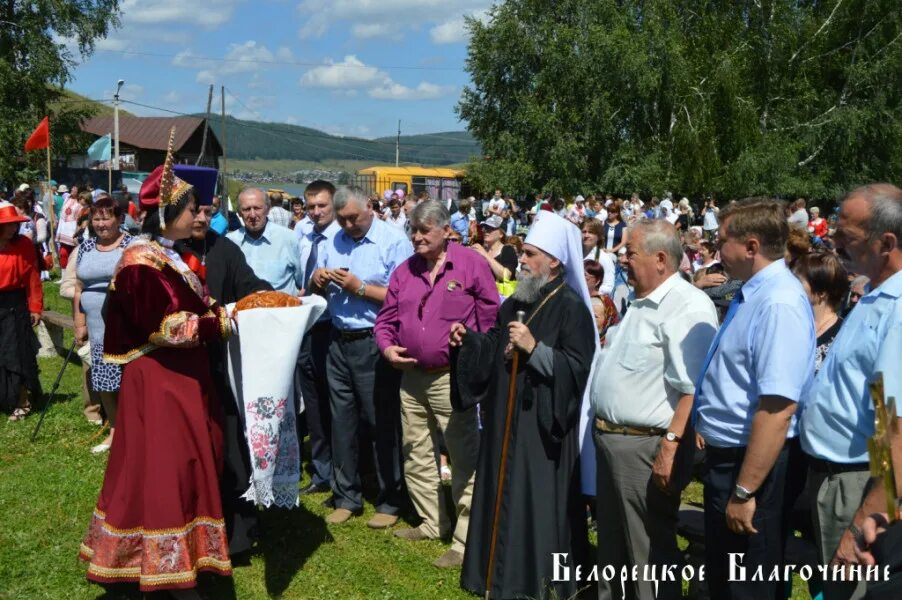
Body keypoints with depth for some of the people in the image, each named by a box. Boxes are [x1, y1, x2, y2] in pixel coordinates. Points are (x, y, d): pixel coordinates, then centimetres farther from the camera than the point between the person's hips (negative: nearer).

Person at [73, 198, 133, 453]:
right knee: (104, 381, 10)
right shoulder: (86, 247, 11)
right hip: (98, 328, 5)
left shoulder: (131, 245, -5)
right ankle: (115, 430, 23)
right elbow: (79, 288, 13)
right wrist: (80, 324, 10)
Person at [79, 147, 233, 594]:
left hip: (183, 374, 10)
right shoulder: (142, 262, -18)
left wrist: (221, 311, 1)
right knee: (166, 466, -2)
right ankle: (171, 571, 9)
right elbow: (163, 326, -22)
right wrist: (219, 322, -16)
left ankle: (187, 550, 31)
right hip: (159, 378, -9)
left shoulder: (171, 257, 12)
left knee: (187, 462, 16)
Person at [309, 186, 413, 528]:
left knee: (382, 423, 3)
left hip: (374, 345, -6)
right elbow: (316, 290, 16)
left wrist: (360, 287, -19)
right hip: (339, 342, 6)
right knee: (342, 422, 13)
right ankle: (346, 497, 26)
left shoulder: (394, 241, -10)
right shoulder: (334, 241, 11)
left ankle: (391, 501, 18)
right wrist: (318, 281, -6)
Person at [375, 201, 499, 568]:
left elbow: (491, 320, -6)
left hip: (453, 377, -6)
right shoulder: (405, 270, 9)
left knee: (464, 458, 0)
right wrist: (387, 346, -5)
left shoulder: (471, 265, -7)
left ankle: (467, 540, 8)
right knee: (416, 455, 16)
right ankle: (431, 523, 33)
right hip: (412, 376, 6)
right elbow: (386, 318, 14)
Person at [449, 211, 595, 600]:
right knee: (506, 496, 15)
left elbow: (578, 368, -21)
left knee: (538, 500, -1)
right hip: (507, 418, 8)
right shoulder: (517, 302, 12)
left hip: (542, 422, -8)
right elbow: (495, 350, 17)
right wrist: (467, 339, 0)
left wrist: (534, 348, -26)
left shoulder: (570, 307, -13)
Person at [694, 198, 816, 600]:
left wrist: (744, 491, -27)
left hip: (753, 465, -10)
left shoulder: (779, 303, -25)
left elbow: (777, 409, -30)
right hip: (726, 455, 10)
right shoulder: (752, 294, 8)